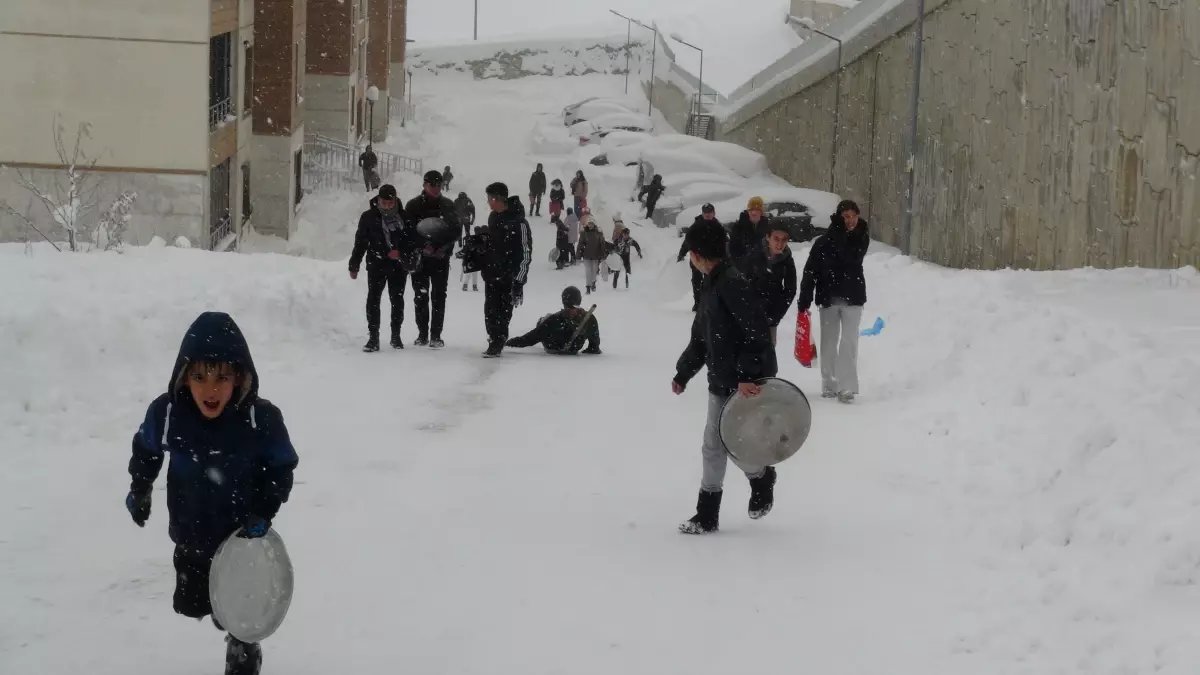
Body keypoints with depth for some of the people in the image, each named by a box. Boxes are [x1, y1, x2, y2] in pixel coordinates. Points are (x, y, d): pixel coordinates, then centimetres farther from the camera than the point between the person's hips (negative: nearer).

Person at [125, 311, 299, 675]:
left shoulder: (262, 419, -28)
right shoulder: (166, 413, -23)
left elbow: (281, 469, -12)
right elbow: (145, 446, 1)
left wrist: (263, 514, -20)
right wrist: (139, 490, 12)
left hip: (242, 535, -3)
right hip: (192, 534, 3)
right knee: (192, 603, 22)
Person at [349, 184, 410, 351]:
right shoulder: (368, 217, 1)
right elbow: (360, 243, 6)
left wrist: (400, 252, -9)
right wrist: (354, 266, 5)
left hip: (399, 265, 1)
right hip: (376, 264, -1)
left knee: (397, 299, 5)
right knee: (373, 298, -10)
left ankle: (396, 336, 19)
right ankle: (373, 338, -9)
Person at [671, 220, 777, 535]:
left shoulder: (732, 284, -19)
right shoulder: (711, 286, 12)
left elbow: (757, 333, -26)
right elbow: (700, 338, 23)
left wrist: (748, 376, -29)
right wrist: (683, 373, 25)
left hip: (746, 385, -9)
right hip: (721, 382, 10)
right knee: (713, 448, 10)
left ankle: (762, 477, 27)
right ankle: (707, 515, 17)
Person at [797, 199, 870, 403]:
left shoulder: (861, 238, -1)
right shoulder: (824, 241, -7)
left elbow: (850, 257, -18)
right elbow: (810, 272, -8)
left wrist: (840, 231, -21)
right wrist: (804, 300, -13)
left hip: (853, 297, 0)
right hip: (828, 298, 0)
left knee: (849, 342, -7)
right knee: (828, 342, 9)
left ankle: (847, 387, -10)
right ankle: (829, 385, 18)